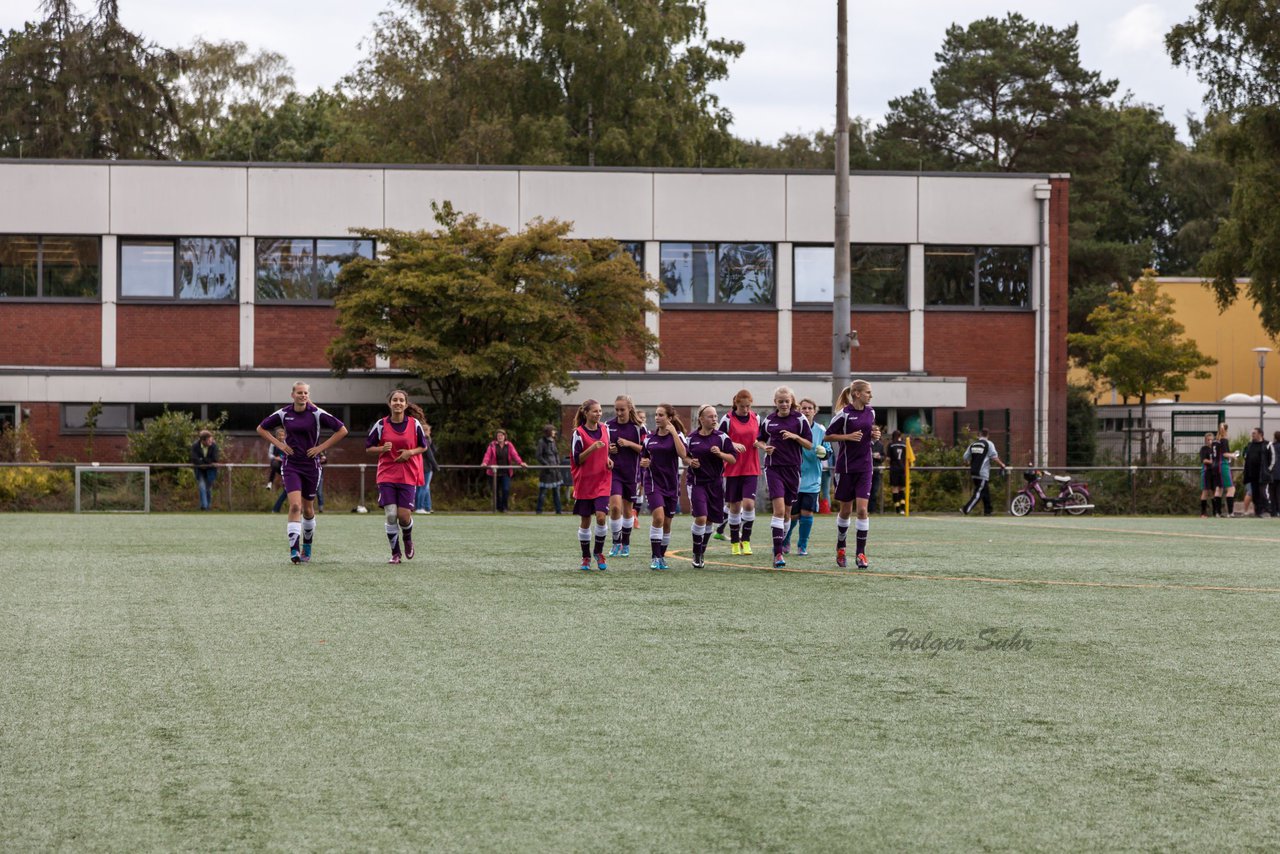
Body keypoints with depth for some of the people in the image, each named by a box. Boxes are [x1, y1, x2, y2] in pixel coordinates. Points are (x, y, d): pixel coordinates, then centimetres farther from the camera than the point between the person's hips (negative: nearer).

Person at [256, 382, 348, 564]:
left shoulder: (316, 414, -5)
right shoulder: (283, 414, 0)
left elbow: (342, 430, -1)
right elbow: (261, 428, 14)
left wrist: (321, 447, -7)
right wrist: (279, 444, 1)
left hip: (311, 465, 0)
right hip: (291, 465, 0)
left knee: (308, 509, 11)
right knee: (295, 505, -18)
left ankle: (307, 548, 32)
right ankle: (294, 549, -21)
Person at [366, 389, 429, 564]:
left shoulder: (414, 424, 0)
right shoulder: (381, 424, -1)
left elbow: (424, 446, 10)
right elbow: (368, 447, 6)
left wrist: (410, 453, -10)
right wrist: (382, 448, -15)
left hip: (408, 477, 0)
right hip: (386, 476, 0)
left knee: (404, 515, -6)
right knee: (390, 515, -9)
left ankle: (408, 539, 28)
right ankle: (395, 553, 6)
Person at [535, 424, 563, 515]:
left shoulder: (553, 441, 13)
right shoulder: (542, 442, -9)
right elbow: (537, 455, -12)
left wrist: (558, 463, 7)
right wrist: (546, 464, -15)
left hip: (555, 469, 7)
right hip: (546, 470, -7)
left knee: (556, 490, 7)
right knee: (543, 490, -3)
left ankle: (558, 510, 10)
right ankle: (538, 509, 5)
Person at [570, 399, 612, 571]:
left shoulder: (604, 429, 7)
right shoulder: (579, 433, -7)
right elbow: (577, 459, -10)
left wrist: (608, 459, 3)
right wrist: (592, 448, -23)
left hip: (602, 481, 3)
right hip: (584, 482, -3)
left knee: (600, 517, -13)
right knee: (585, 521, 4)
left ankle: (599, 552, 7)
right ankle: (586, 558, 15)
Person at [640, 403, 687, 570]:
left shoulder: (677, 435, -2)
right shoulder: (650, 438, 6)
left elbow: (682, 454, -20)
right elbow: (643, 457, 19)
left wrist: (673, 432, -20)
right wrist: (643, 462, -4)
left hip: (671, 483, 0)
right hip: (653, 481, 0)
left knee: (667, 522, 8)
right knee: (658, 517, -19)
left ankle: (662, 556, 23)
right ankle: (655, 557, -15)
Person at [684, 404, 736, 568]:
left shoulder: (721, 437, 0)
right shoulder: (691, 438, 2)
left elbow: (732, 459, 0)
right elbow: (684, 456, 14)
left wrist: (720, 454, -17)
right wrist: (690, 461, -7)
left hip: (715, 482, 2)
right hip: (697, 482, -2)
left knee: (709, 520, 9)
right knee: (700, 518, -15)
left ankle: (702, 552, 28)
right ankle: (696, 554, 0)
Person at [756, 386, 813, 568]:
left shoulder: (799, 419, 1)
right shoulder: (769, 420, 5)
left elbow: (809, 445, 3)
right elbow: (759, 440, 19)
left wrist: (795, 437, -14)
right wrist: (765, 447, -3)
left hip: (792, 469, 1)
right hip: (773, 468, -1)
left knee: (787, 511, 11)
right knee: (779, 509, -14)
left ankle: (781, 542, 33)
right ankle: (778, 553, -18)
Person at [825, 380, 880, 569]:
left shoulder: (870, 412, 6)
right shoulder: (844, 414, -10)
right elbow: (828, 436, -6)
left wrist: (875, 436, 0)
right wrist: (848, 436, -18)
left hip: (864, 467, 3)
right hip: (846, 466, -3)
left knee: (862, 509, -8)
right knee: (845, 510, 8)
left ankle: (860, 553, -5)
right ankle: (841, 548, 29)